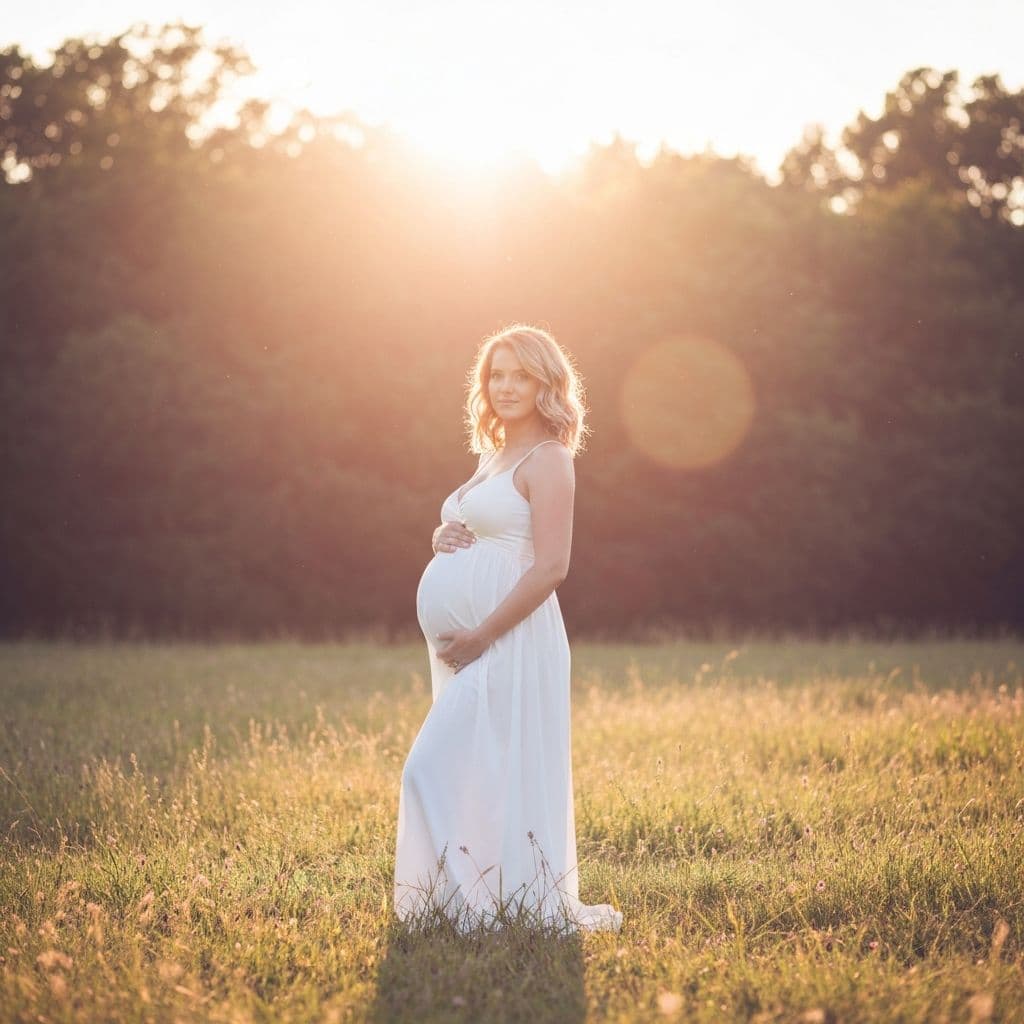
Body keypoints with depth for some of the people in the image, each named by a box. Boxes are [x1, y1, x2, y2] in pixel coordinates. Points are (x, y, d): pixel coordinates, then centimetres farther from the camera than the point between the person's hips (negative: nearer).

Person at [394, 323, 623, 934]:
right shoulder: (495, 456, 18)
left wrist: (480, 637, -18)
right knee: (484, 774, 11)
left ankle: (488, 904, -2)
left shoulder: (547, 460, -9)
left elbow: (551, 568, -17)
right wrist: (445, 538, 4)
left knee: (439, 769, -11)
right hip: (468, 642, 9)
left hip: (506, 638, -9)